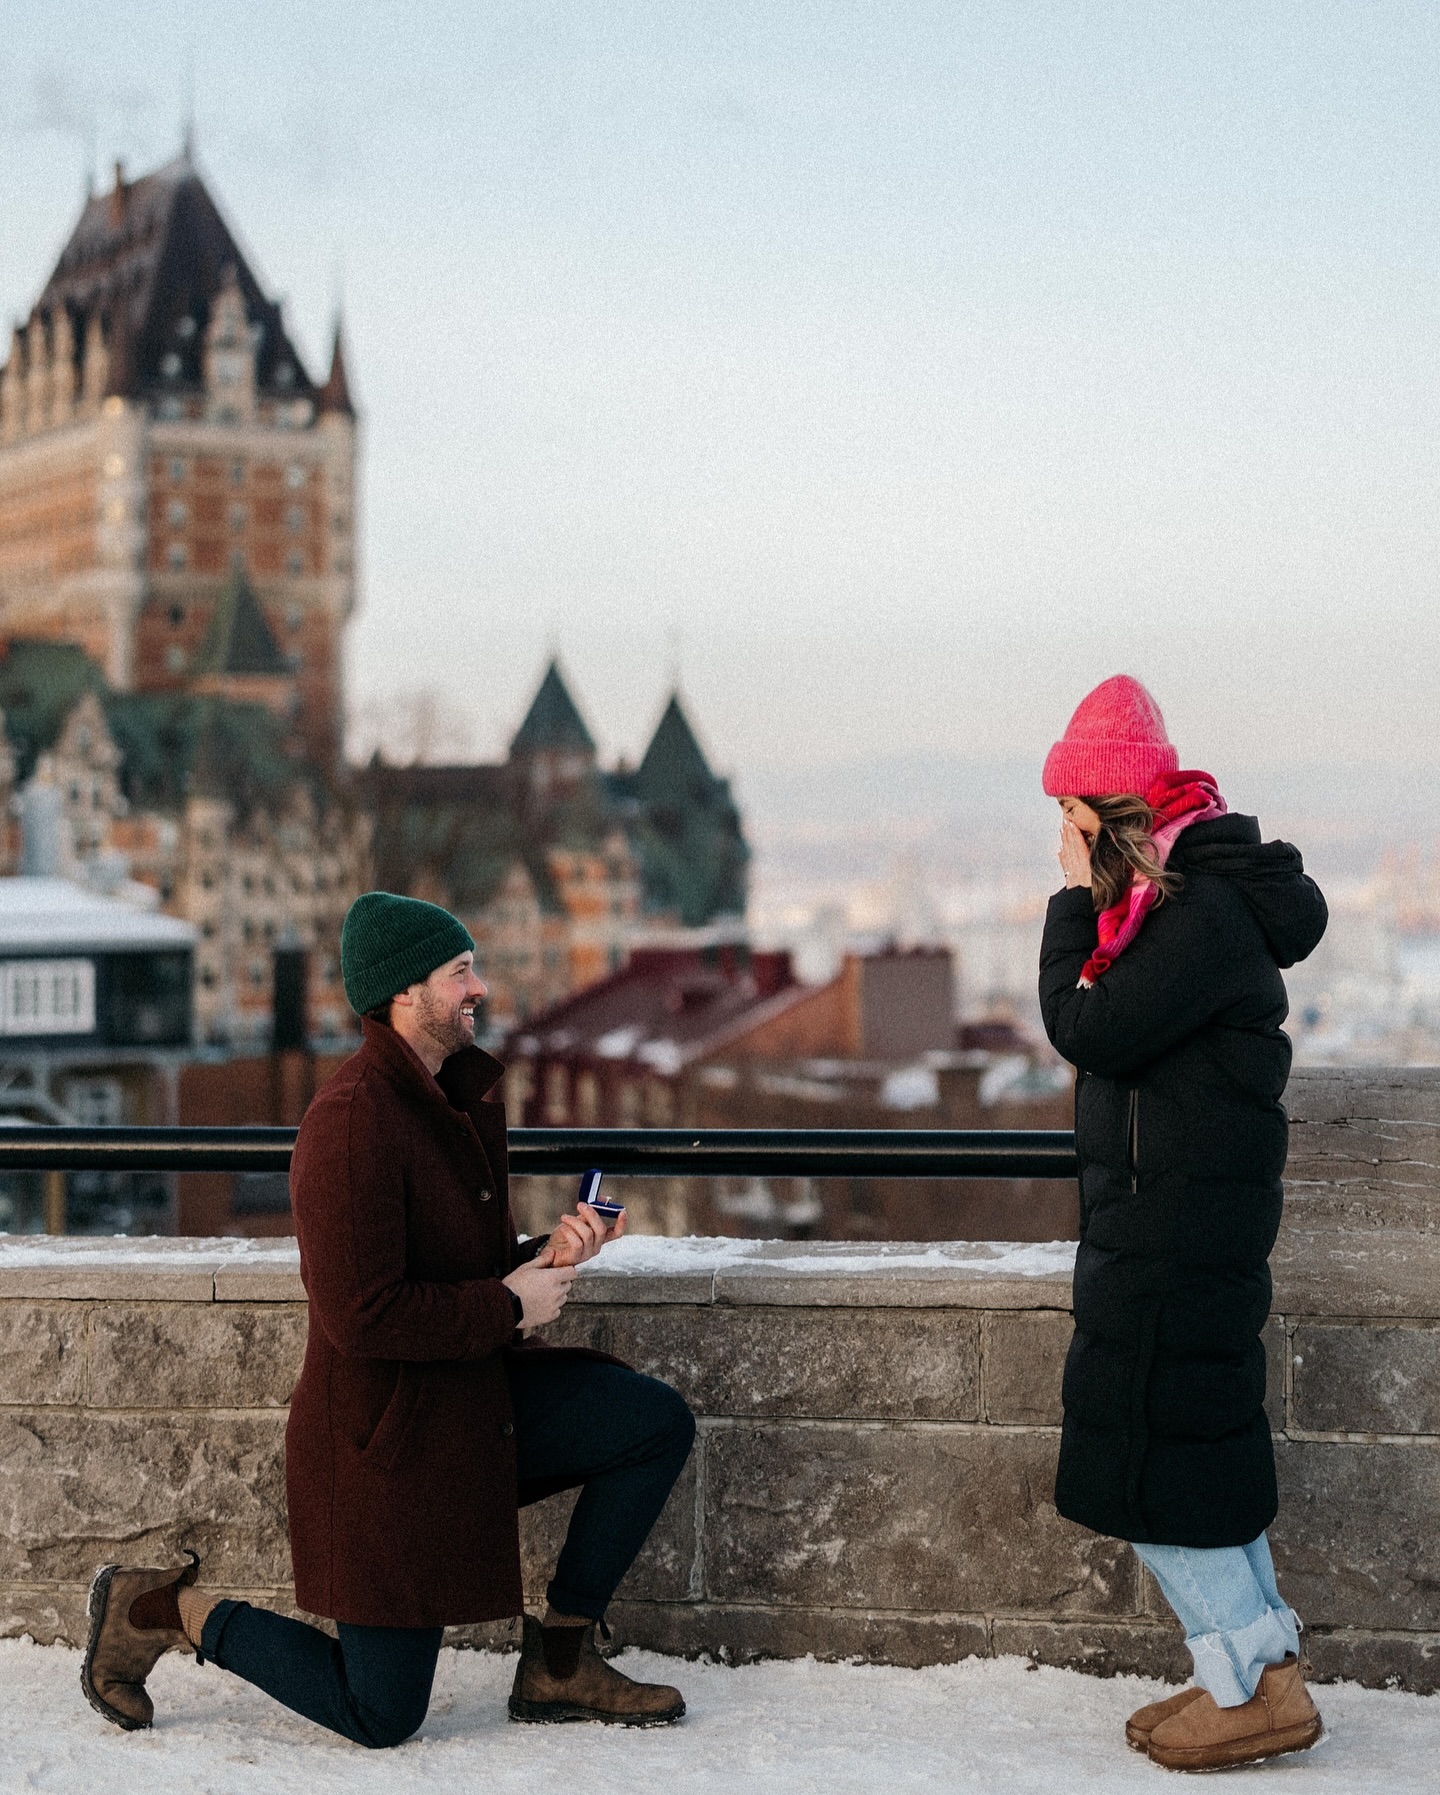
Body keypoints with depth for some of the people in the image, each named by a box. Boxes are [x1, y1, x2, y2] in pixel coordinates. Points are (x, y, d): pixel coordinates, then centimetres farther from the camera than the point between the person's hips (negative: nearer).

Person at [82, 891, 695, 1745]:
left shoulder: (461, 1090, 7)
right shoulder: (352, 1124, -25)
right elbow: (363, 1316, -28)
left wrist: (547, 1256, -4)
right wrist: (508, 1307, -18)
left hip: (477, 1396, 9)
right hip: (386, 1438, -9)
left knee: (659, 1423, -3)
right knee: (382, 1716, 0)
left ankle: (559, 1662, 7)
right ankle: (159, 1609, 16)